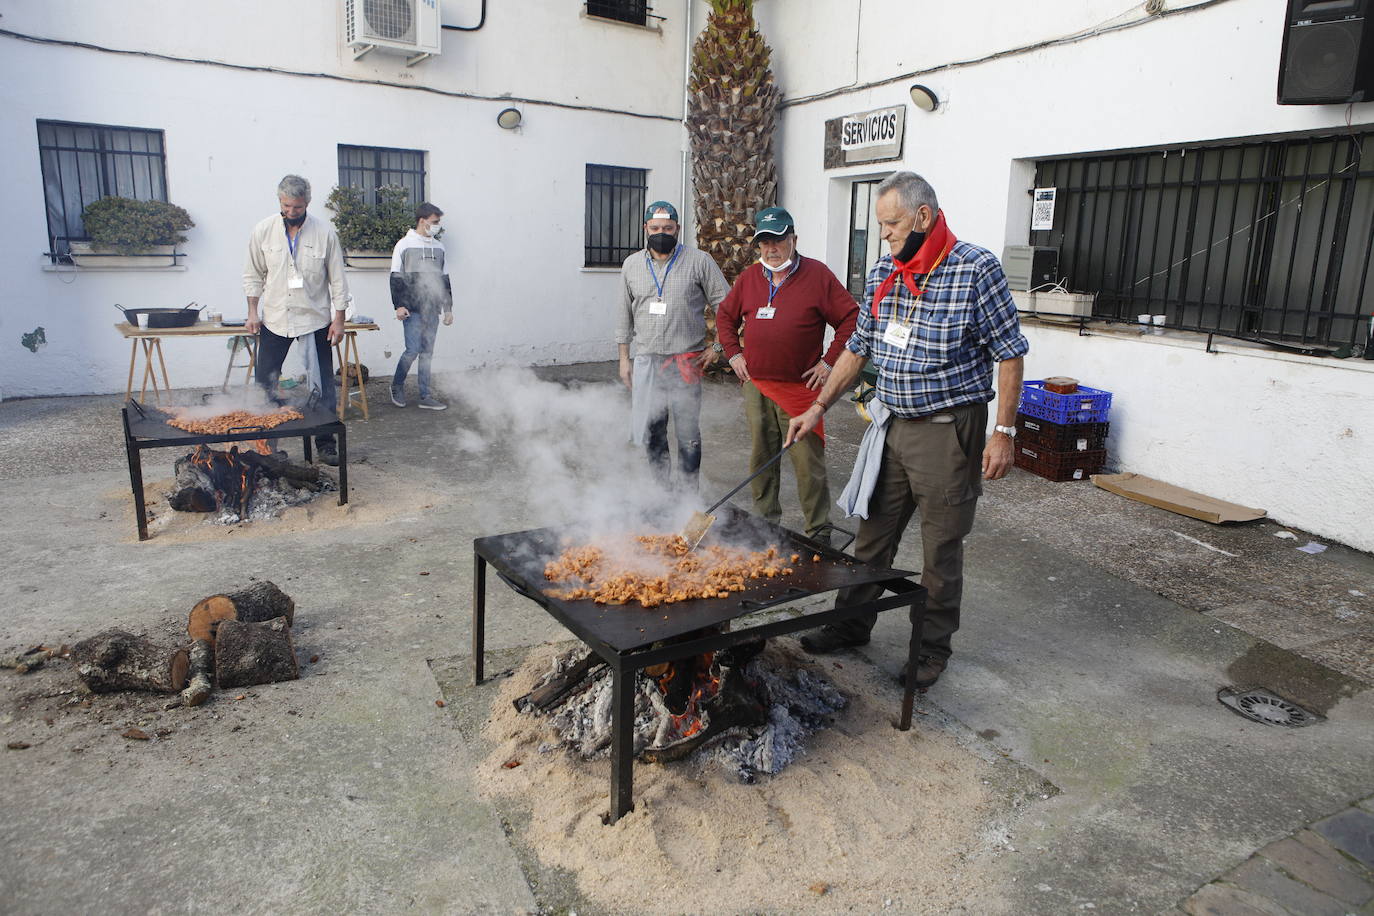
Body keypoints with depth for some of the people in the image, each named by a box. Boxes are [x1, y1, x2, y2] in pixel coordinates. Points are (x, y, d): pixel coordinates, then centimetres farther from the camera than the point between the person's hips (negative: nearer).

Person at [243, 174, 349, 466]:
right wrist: (253, 311, 2)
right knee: (264, 384, 6)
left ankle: (326, 442, 13)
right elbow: (254, 275, 8)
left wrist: (339, 319, -4)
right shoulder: (263, 231, -2)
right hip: (274, 319, 2)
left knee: (323, 386, 2)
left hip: (314, 319, -1)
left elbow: (337, 279, -2)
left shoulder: (325, 231, -6)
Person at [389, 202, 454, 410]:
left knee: (427, 353, 6)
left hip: (432, 309, 5)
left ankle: (425, 396, 10)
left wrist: (448, 308, 13)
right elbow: (396, 278, -2)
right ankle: (397, 385, 13)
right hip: (412, 309, -5)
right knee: (413, 350, -10)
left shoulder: (438, 247, 13)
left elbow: (445, 280, 17)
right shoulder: (404, 245, -1)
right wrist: (399, 305, -10)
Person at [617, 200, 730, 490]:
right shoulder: (632, 265, 10)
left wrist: (717, 346, -6)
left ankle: (689, 493, 13)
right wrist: (624, 358, 12)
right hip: (646, 360, 4)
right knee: (652, 432, 10)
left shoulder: (699, 261, -1)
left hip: (686, 361, -3)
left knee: (688, 432, 1)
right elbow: (625, 315, 15)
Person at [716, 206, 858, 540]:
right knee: (761, 457, 13)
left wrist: (829, 362, -8)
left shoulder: (817, 275, -4)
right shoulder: (749, 278, 11)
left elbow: (851, 318, -4)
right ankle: (764, 522, 27)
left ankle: (818, 532, 7)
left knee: (808, 462, -3)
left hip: (800, 388, -5)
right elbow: (725, 315, 23)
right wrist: (733, 353, 11)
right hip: (756, 385, 5)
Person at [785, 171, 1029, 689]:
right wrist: (819, 407, 9)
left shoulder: (976, 269, -13)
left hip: (949, 429, -6)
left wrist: (1003, 433, -13)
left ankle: (932, 648, 23)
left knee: (941, 548, 6)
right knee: (872, 533, 15)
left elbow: (1009, 354, -9)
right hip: (891, 425, 6)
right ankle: (852, 623, 32)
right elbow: (859, 349, 13)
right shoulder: (884, 273, 6)